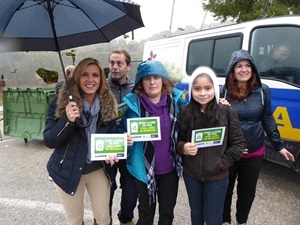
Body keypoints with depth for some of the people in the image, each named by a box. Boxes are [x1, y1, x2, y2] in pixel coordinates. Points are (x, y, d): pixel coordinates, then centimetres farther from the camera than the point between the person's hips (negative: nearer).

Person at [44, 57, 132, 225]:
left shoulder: (108, 103, -5)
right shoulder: (60, 102, -14)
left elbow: (113, 134, 4)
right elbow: (49, 141, -15)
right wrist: (67, 120, -32)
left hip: (99, 169, 2)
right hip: (68, 170, -2)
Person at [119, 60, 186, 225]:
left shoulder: (176, 99, -6)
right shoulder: (132, 102, -12)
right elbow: (122, 131, -4)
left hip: (170, 168, 2)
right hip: (144, 169, -1)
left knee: (167, 211, 21)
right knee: (146, 211, 20)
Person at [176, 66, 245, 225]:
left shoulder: (227, 112, -12)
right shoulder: (185, 112, -7)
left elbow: (238, 143, -6)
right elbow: (178, 140, 1)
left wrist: (222, 163, -13)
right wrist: (183, 148, -20)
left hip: (217, 176, -2)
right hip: (191, 174, 2)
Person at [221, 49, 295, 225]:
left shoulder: (263, 91, -5)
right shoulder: (223, 91, -10)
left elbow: (267, 119, 2)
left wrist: (279, 145, 2)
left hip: (254, 153, 2)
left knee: (247, 193, 19)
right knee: (226, 190, 15)